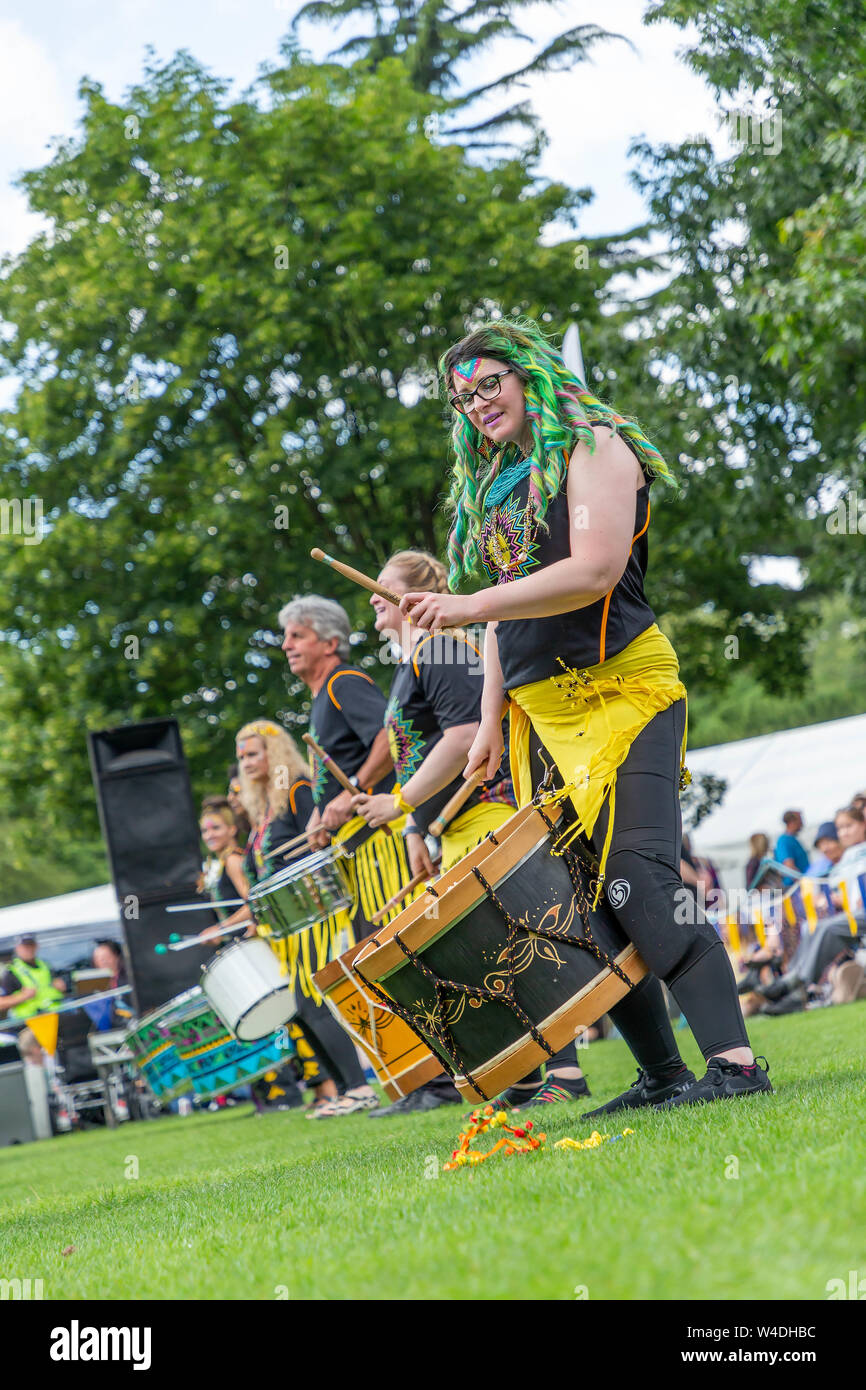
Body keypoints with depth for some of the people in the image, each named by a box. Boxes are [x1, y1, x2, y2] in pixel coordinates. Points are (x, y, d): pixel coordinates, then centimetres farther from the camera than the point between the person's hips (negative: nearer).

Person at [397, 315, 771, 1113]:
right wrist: (490, 723, 15)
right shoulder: (493, 486, 22)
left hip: (620, 690, -8)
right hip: (540, 712, 8)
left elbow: (595, 570, -17)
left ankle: (735, 1062, -25)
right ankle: (662, 1076, 7)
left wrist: (470, 607, -21)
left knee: (637, 879, -22)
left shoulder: (592, 448, -2)